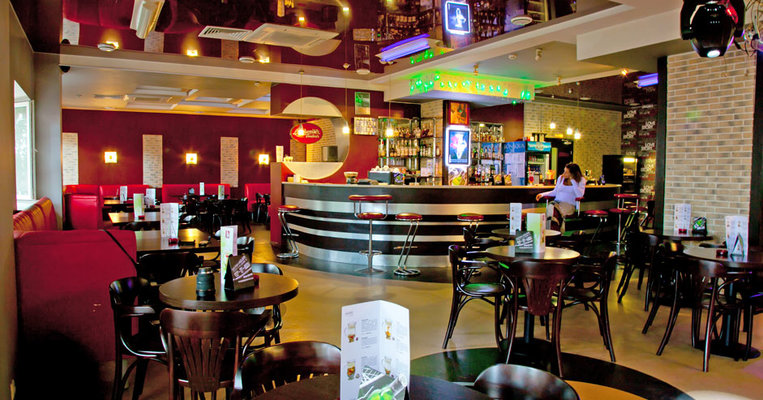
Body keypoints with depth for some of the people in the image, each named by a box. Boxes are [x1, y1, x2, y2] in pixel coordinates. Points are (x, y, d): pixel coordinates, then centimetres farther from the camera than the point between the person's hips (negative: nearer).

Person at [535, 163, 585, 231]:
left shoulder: (581, 180, 4)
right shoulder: (561, 177, 17)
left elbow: (580, 195, -11)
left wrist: (573, 181, -11)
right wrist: (542, 194, 9)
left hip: (569, 204, -4)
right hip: (556, 202, 4)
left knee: (555, 211, -37)